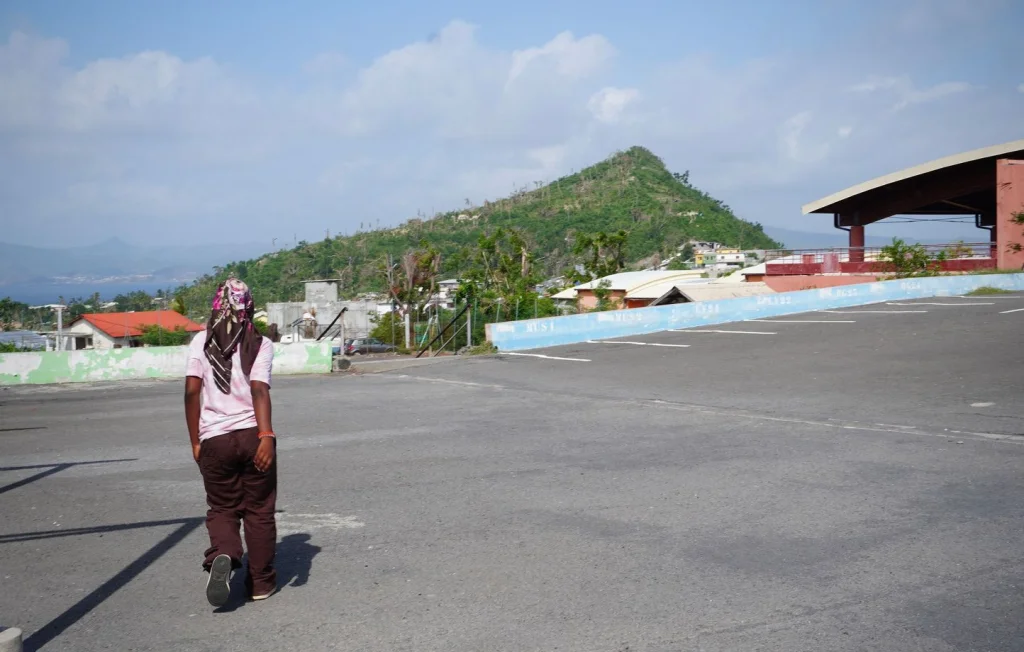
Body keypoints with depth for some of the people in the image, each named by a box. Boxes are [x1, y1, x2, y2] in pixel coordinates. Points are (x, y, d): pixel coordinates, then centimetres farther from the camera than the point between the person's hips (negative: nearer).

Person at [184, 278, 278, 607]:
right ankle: (261, 582, 19)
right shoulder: (259, 344, -1)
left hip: (215, 439, 1)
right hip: (253, 434, -1)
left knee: (222, 509, 14)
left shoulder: (202, 342, 3)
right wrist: (266, 436, -21)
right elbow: (260, 391, -14)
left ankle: (222, 555, -15)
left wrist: (195, 442, 3)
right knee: (259, 511, 13)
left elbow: (192, 391, -3)